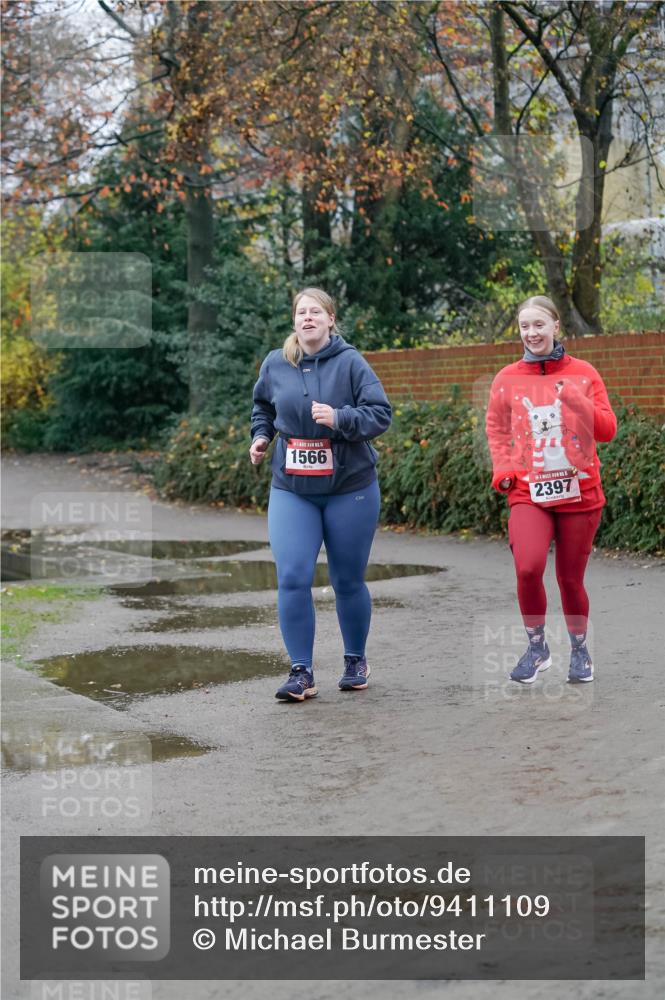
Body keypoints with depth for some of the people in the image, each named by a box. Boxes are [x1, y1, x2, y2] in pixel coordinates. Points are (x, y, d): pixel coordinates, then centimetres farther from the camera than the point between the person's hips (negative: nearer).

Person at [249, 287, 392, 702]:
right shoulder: (275, 364, 3)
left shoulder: (350, 361, -8)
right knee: (292, 579, -9)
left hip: (350, 488, -2)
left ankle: (356, 661, 30)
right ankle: (302, 673, 0)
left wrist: (339, 418, -25)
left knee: (348, 581, 9)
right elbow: (263, 406, 23)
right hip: (291, 490, 2)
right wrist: (260, 436, 7)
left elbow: (381, 413, -11)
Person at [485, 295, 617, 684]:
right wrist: (502, 469, -2)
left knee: (571, 578, 8)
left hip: (579, 492, 0)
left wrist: (578, 402, -16)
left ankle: (580, 649, 33)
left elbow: (608, 430, 1)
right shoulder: (507, 379, 4)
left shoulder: (583, 373, 2)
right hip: (528, 492, 0)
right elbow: (496, 428, 14)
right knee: (528, 568, -23)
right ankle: (537, 646, 0)